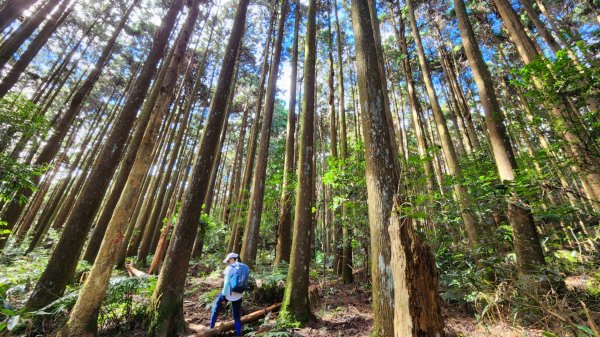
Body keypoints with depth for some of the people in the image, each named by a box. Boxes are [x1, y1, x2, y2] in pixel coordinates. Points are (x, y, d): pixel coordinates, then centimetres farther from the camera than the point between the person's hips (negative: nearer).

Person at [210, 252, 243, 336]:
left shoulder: (229, 268, -11)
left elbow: (227, 282, -14)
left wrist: (223, 296, -10)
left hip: (228, 293, -4)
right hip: (238, 295, 5)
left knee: (216, 308, 24)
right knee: (237, 317, 15)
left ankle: (211, 327, 32)